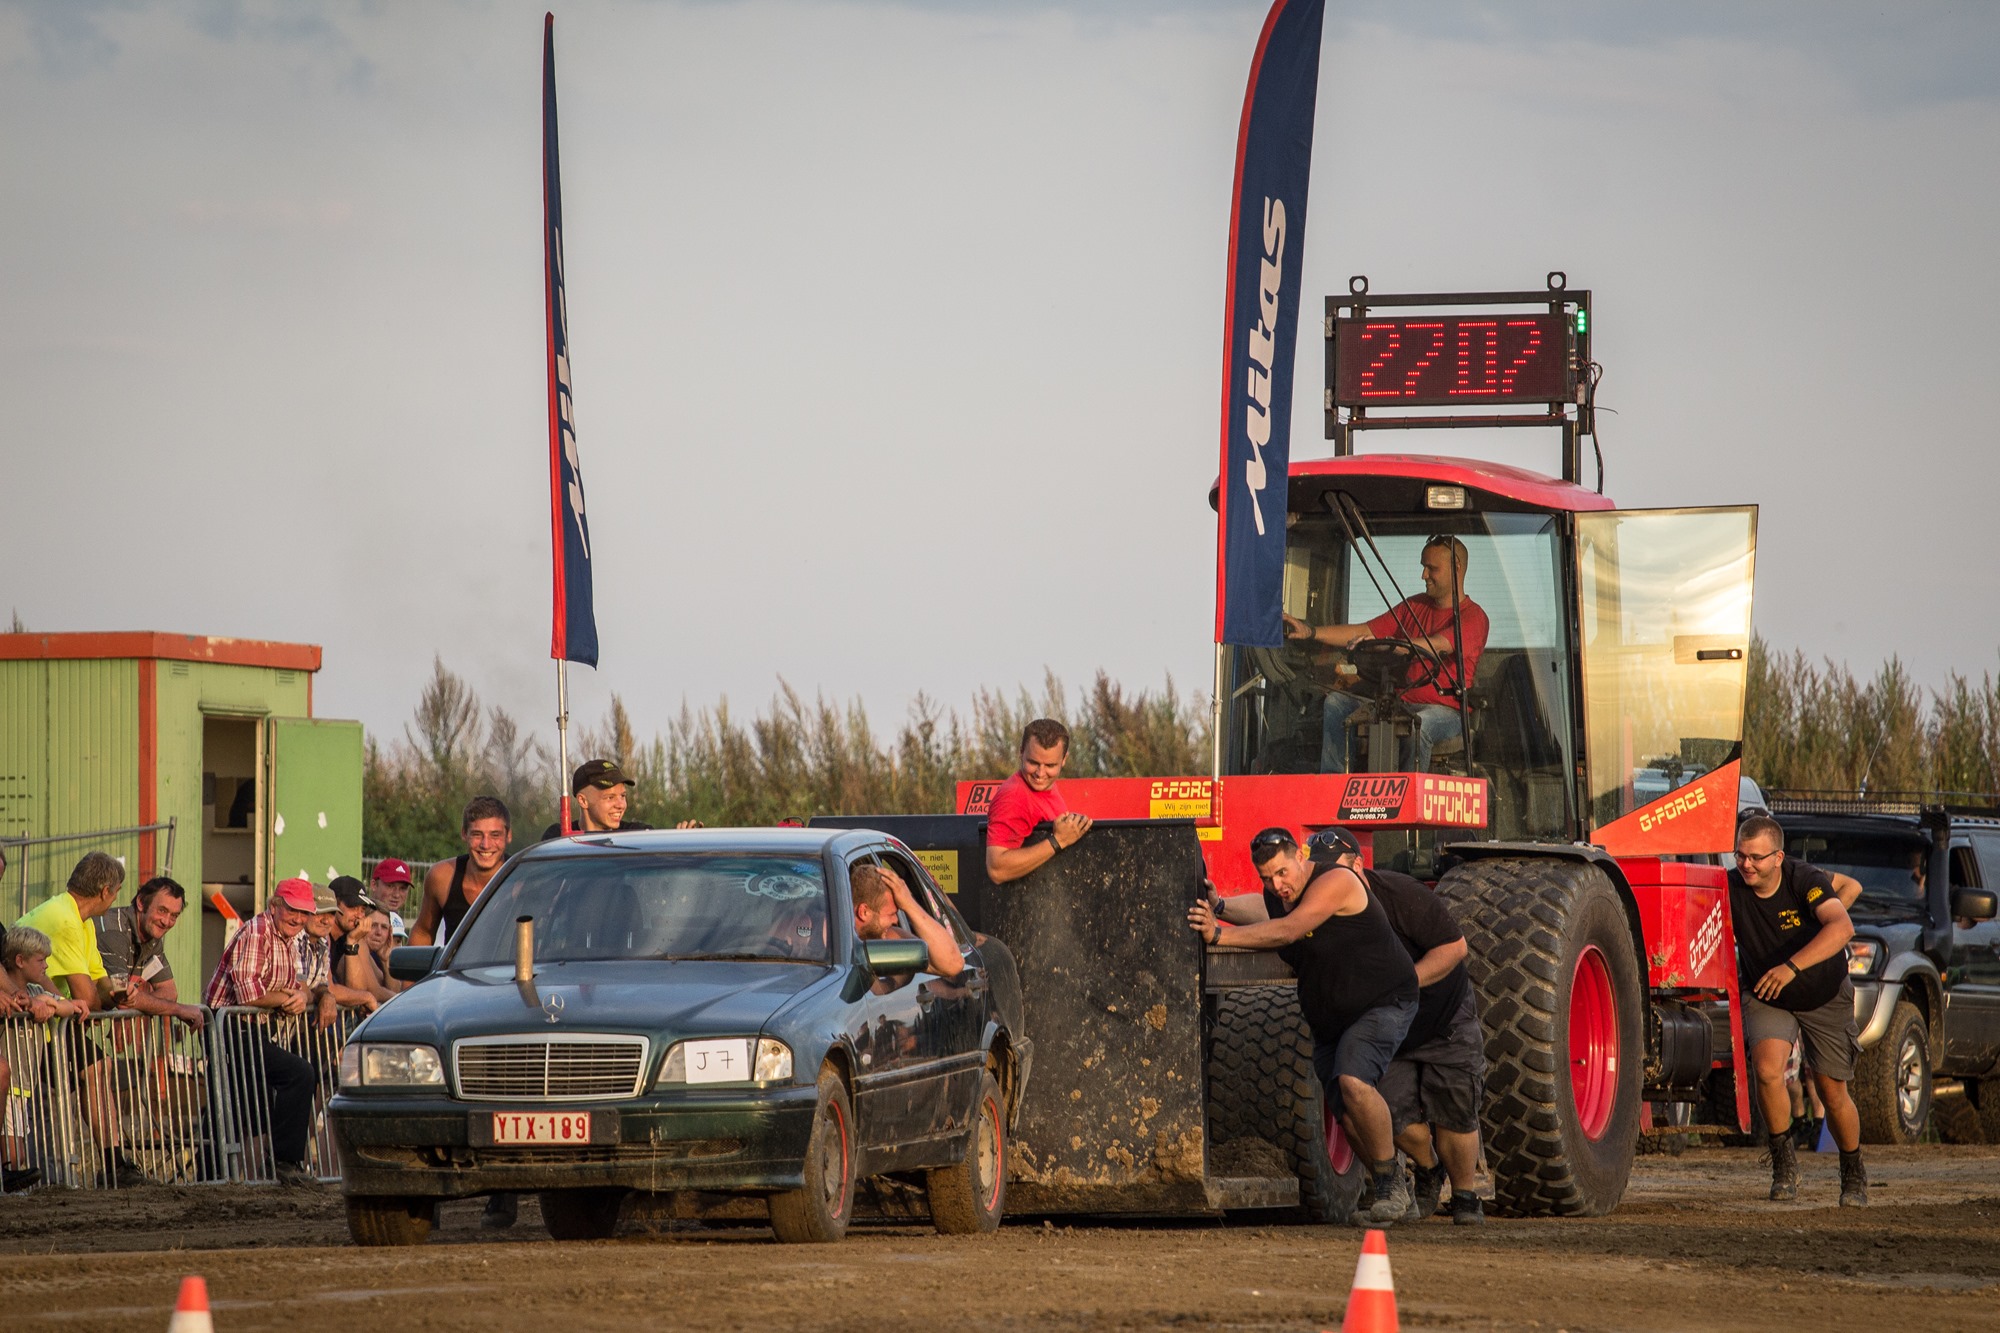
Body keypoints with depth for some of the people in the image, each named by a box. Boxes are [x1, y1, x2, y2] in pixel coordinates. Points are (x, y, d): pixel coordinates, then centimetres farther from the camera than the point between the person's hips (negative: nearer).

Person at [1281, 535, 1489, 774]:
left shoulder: (1472, 617, -5)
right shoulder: (1414, 607, 19)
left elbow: (1437, 647, -24)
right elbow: (1364, 632, 13)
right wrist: (1311, 632, -1)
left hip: (1445, 708, -7)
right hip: (1402, 702, 7)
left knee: (1419, 725, -40)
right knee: (1337, 702, -8)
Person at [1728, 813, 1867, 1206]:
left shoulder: (1806, 880, -28)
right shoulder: (1730, 889, -20)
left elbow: (1842, 927, -43)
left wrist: (1792, 966, -53)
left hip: (1825, 997, -1)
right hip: (1766, 998, 1)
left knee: (1832, 1092, 5)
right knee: (1767, 1069, -25)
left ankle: (1853, 1174, 32)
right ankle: (1784, 1161, -5)